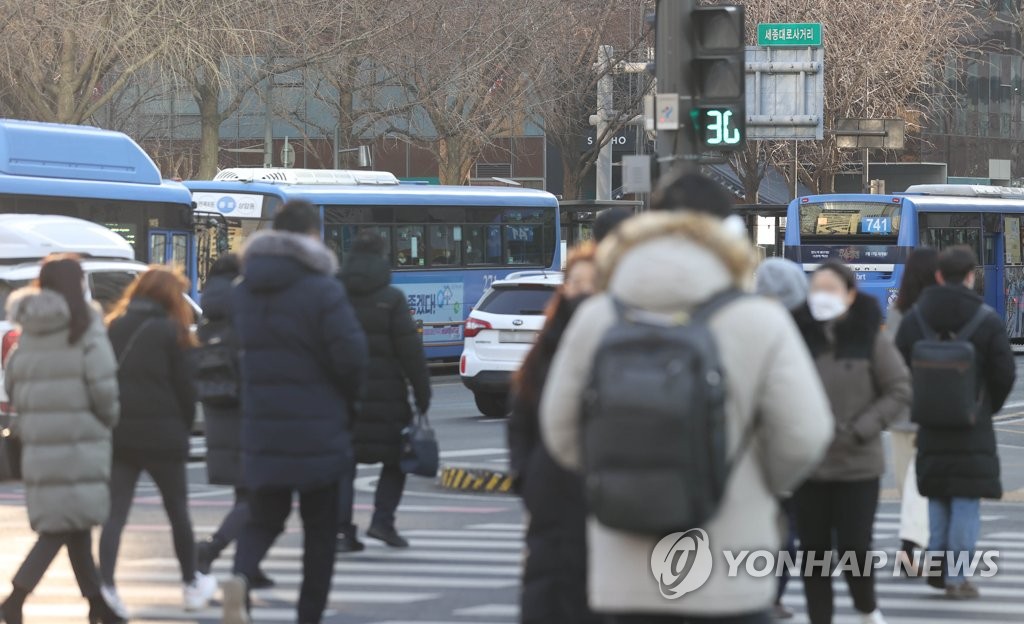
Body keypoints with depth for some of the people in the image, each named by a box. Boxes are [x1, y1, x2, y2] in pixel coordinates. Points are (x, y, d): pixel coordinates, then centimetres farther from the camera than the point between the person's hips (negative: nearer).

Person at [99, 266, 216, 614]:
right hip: (161, 435, -3)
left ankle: (105, 585, -14)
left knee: (115, 513, 1)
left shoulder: (114, 327, 6)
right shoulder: (169, 331, -6)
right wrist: (185, 429, 9)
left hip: (118, 433, 3)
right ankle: (192, 585, 23)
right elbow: (185, 389, -4)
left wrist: (109, 424, 14)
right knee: (178, 511, 13)